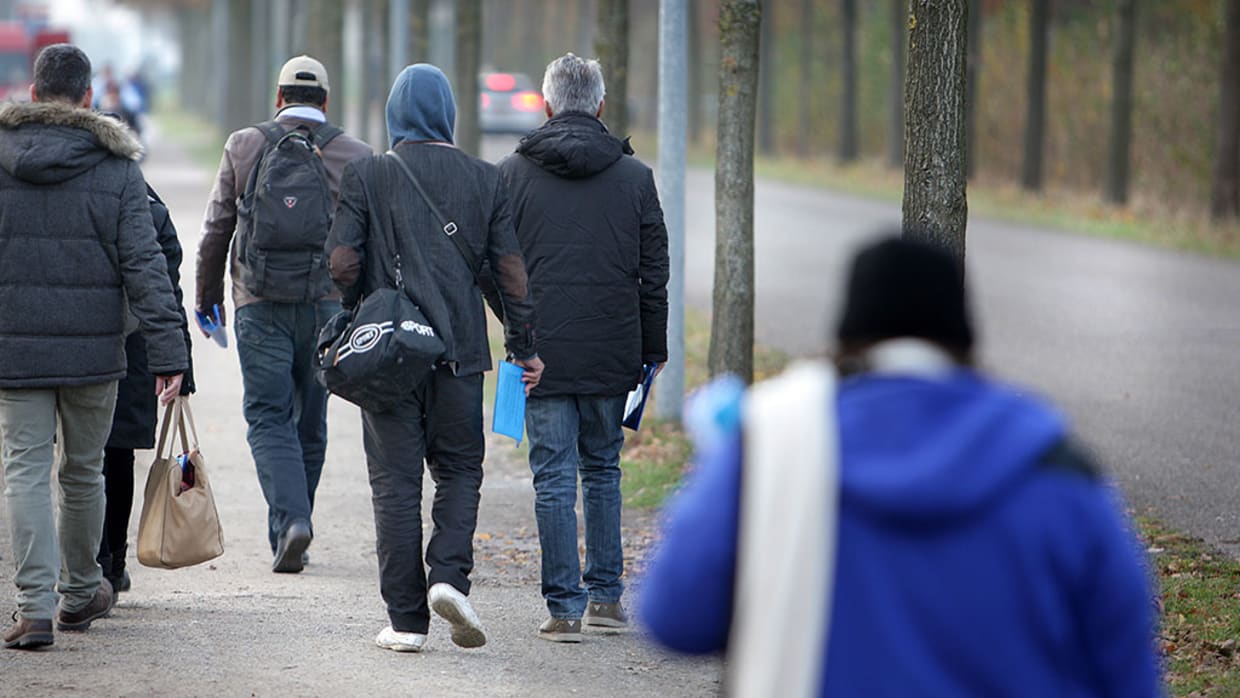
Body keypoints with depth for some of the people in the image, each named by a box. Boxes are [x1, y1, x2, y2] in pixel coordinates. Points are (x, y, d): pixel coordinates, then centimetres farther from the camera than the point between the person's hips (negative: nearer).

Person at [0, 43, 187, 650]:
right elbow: (144, 264, -7)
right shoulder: (117, 167, -3)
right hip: (92, 348, 0)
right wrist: (167, 349, -6)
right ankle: (79, 594, 30)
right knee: (82, 472, 15)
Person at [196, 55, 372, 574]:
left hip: (260, 305, -1)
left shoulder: (244, 147, 1)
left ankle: (290, 519, -20)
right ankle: (289, 531, 19)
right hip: (329, 304, 1)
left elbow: (216, 229, 5)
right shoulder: (355, 156, 3)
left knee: (268, 416, 0)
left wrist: (208, 295, 17)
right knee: (310, 422, 12)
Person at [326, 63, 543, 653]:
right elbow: (510, 270, 3)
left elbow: (342, 262, -7)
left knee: (396, 483, 3)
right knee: (459, 470, 14)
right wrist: (524, 348, 11)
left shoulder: (366, 176, -3)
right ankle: (448, 576, -9)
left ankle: (406, 620, 2)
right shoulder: (484, 180, 3)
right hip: (460, 351, 1)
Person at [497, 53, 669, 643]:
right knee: (602, 468, 17)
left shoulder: (514, 173, -1)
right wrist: (653, 350, 11)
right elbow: (654, 272, 4)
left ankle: (564, 606, -2)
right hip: (613, 351, 2)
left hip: (543, 351, -2)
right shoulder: (634, 175, 2)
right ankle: (606, 595, 18)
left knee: (554, 478, 1)